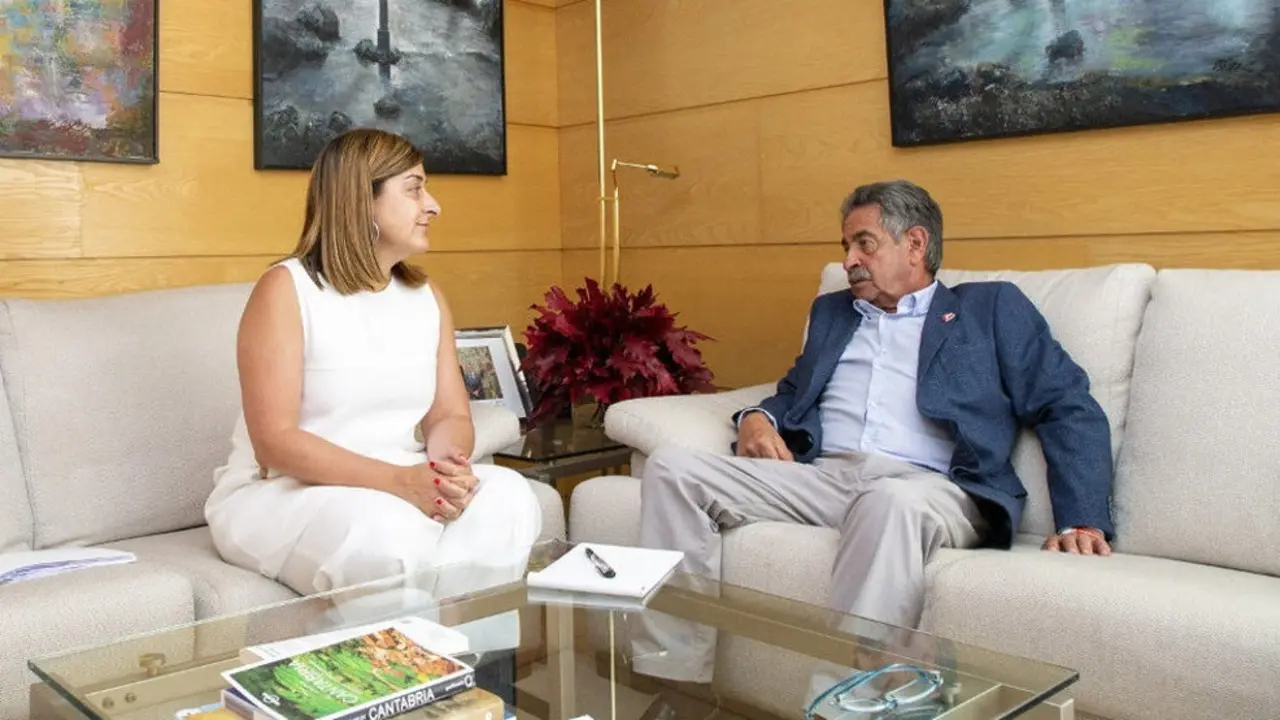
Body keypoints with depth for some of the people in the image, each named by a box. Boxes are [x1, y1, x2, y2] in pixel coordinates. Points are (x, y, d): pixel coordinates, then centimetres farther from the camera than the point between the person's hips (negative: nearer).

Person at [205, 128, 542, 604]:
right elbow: (275, 441, -18)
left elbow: (450, 415, 5)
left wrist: (449, 464, -20)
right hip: (278, 493, -5)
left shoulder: (427, 297, 9)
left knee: (508, 499, -22)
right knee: (391, 533, -36)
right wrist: (399, 480, -28)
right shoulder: (285, 290, -11)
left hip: (403, 487, 6)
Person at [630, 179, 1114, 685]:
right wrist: (756, 416, 7)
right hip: (818, 477, 5)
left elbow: (1070, 410, 8)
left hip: (926, 487, -4)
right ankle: (672, 681, -18)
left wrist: (1082, 522, -8)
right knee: (671, 467, -16)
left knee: (890, 502, -41)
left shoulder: (992, 308, 15)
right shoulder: (831, 311, 30)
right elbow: (795, 388, 33)